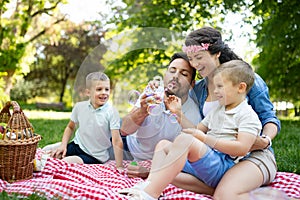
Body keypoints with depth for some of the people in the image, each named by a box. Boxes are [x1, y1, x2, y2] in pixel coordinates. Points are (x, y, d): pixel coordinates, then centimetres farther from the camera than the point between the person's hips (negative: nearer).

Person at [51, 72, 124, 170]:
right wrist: (63, 145, -3)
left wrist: (119, 167, -24)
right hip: (77, 145, 4)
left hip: (94, 156, -4)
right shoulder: (79, 107, -5)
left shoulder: (112, 112, -19)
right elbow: (70, 127, 12)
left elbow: (117, 141, -21)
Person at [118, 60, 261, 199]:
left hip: (222, 166, -9)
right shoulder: (216, 111, 25)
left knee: (184, 139, -32)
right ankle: (150, 183, -23)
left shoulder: (247, 115, -2)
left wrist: (205, 138, -17)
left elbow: (242, 148, -17)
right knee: (163, 144, 5)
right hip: (199, 160, 9)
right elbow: (196, 130, 28)